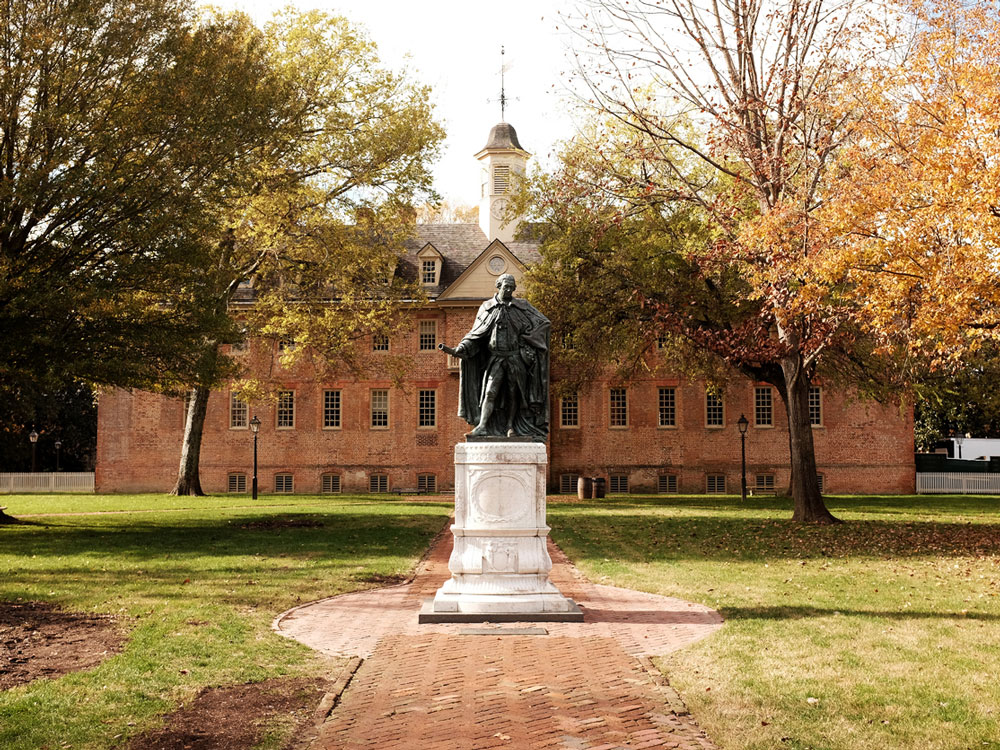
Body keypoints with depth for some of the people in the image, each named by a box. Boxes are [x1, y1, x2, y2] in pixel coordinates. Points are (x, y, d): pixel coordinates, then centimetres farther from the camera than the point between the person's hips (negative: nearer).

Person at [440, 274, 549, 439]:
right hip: (495, 358, -1)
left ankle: (510, 426, 15)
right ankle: (482, 426, -15)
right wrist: (458, 350, -6)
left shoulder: (522, 307, 6)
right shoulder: (487, 308, 6)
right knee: (490, 392, -10)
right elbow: (475, 335, 7)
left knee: (513, 394, 6)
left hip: (515, 358, 1)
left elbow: (542, 322, 4)